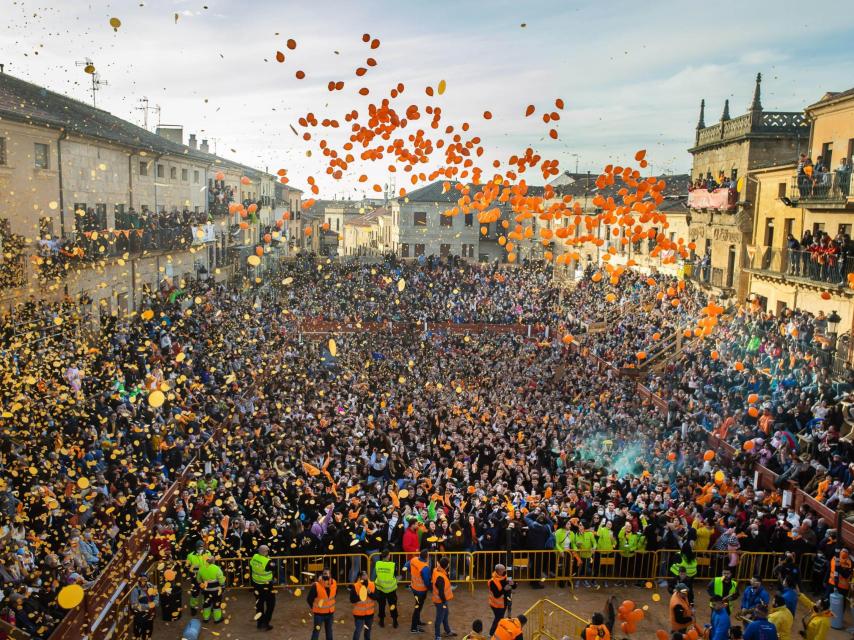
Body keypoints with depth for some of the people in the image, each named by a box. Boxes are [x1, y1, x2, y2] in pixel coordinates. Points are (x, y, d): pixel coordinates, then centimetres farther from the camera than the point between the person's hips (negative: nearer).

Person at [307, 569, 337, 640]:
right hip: (319, 613, -5)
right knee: (316, 630, -1)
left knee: (329, 631, 18)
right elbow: (309, 599, -12)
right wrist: (313, 608, 2)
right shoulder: (316, 586, -25)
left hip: (330, 613, 5)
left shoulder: (334, 583, -11)